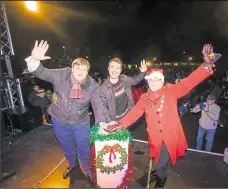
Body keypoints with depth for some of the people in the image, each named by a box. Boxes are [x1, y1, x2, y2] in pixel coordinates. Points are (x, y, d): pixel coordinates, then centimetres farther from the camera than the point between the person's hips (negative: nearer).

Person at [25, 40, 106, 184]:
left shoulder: (92, 85, -17)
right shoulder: (61, 75, -14)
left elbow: (97, 105, -19)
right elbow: (41, 72, -8)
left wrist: (101, 123, -32)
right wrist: (34, 59, -29)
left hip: (81, 123, -1)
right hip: (60, 121, 2)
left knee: (84, 149, 15)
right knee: (67, 148, 25)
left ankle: (88, 170, 47)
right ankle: (73, 164, 58)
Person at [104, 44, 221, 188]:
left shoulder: (171, 91, -8)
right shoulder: (145, 98, -4)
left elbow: (188, 83, -18)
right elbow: (135, 112, -11)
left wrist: (207, 65, -31)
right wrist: (121, 124, -25)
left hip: (170, 135, -1)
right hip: (155, 137, 2)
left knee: (162, 162, 12)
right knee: (159, 160, 22)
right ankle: (159, 173, 59)